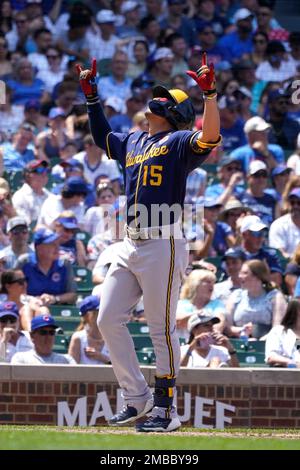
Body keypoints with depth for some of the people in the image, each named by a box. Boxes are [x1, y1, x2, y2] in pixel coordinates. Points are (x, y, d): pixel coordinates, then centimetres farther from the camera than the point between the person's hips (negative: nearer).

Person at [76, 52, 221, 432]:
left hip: (163, 246, -8)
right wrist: (91, 96, 32)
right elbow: (101, 136, 37)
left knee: (162, 329, -5)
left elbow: (211, 137, -24)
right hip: (130, 246, 8)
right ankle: (137, 397, 15)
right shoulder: (132, 143, 18)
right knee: (108, 319, 6)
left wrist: (210, 93, -31)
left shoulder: (178, 142, -4)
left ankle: (165, 410, 0)